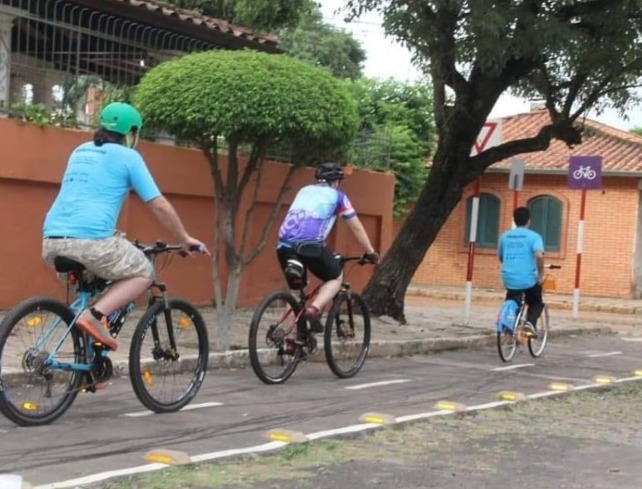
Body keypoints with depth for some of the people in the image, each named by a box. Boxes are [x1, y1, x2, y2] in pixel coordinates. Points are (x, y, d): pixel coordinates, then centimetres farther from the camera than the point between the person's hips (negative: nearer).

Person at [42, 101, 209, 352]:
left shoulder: (80, 151, 25)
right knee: (143, 273, 13)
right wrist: (185, 239, 18)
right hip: (90, 240, -7)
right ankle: (95, 315, -7)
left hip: (52, 242, 7)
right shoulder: (128, 157, 6)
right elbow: (160, 205, 5)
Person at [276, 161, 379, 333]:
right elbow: (356, 227, 20)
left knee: (295, 289, 21)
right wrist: (370, 253, 31)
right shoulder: (337, 196, 16)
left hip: (284, 244, 5)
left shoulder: (304, 191, 29)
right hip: (310, 245, -4)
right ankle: (314, 309, -6)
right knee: (335, 278, 19)